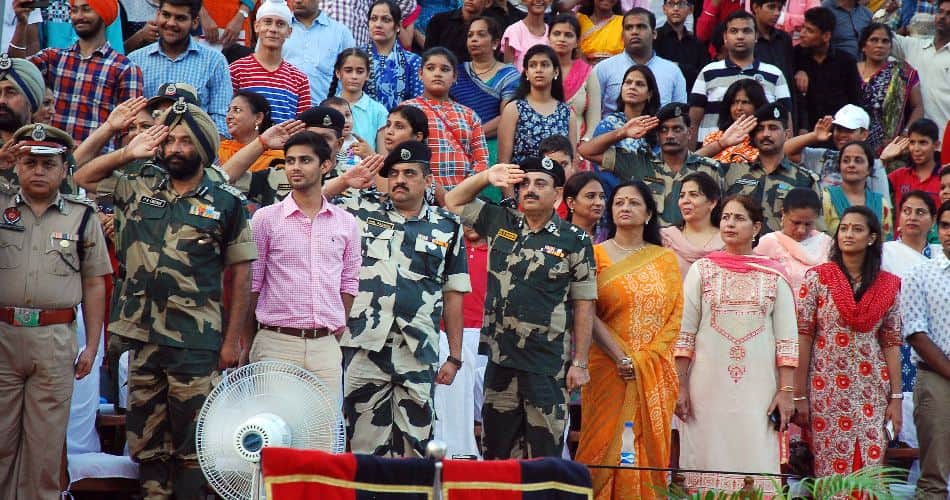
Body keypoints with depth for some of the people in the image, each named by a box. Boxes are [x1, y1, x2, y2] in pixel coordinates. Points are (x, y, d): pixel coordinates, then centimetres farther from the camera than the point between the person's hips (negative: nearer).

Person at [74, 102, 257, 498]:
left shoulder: (226, 203, 1)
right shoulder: (139, 188, 10)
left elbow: (241, 276, 1)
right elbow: (81, 179, 17)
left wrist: (232, 341, -4)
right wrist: (127, 154, 6)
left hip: (196, 344, -4)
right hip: (142, 337, 4)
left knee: (193, 441, -1)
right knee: (146, 436, 8)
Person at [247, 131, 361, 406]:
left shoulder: (346, 223, 10)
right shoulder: (265, 218, 2)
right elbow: (251, 285, 3)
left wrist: (338, 332, 10)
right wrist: (248, 347, 3)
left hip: (326, 346, 3)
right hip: (275, 344, -3)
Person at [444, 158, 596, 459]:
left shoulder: (574, 241, -1)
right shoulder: (500, 223, 10)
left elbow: (584, 305, -1)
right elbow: (453, 202, 20)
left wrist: (580, 363, -6)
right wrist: (487, 177, 4)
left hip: (547, 364, -4)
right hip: (500, 358, 4)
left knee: (545, 451, -2)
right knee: (496, 448, 8)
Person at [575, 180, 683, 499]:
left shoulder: (665, 259, 11)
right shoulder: (597, 255, 4)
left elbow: (675, 315, 6)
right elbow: (588, 314, -5)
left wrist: (646, 359, -8)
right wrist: (621, 358, -15)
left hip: (655, 373, 2)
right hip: (608, 367, -2)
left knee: (649, 447, 0)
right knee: (607, 444, -5)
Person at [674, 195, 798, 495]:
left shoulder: (774, 275, 6)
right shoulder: (702, 270, 6)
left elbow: (786, 338, 3)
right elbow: (684, 333, 3)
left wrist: (786, 391, -4)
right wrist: (680, 386, -3)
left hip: (758, 388, 0)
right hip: (709, 386, 0)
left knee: (756, 464, -4)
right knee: (710, 461, 0)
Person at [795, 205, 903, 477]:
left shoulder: (888, 285, 7)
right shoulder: (817, 278, 0)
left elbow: (891, 343, 7)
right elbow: (803, 337, -2)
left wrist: (896, 398, 2)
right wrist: (799, 396, -6)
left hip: (873, 393, 2)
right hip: (827, 390, -2)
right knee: (830, 474, -2)